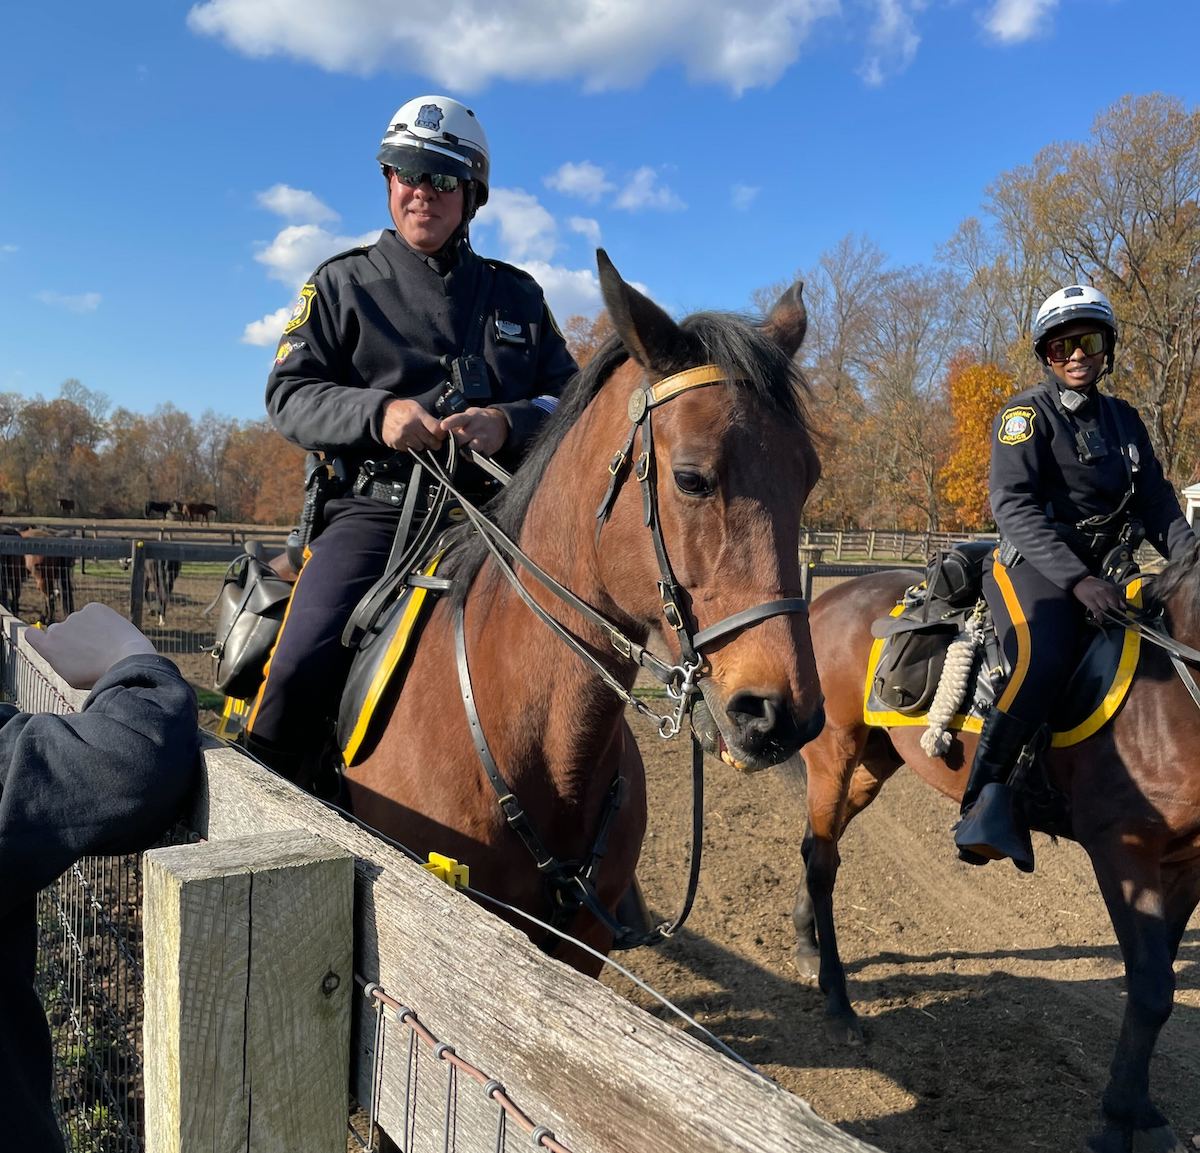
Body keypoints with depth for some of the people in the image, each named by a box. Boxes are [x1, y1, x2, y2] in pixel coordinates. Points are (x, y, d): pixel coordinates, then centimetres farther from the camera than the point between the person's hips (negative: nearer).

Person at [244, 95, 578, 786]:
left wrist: (509, 423, -11)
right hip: (377, 506, -2)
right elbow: (289, 394, 5)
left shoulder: (516, 295, 18)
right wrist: (376, 413, -15)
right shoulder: (344, 284, 14)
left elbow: (570, 401, 12)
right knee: (302, 668, -22)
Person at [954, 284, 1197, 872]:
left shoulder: (1125, 420, 18)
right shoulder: (1026, 414, -2)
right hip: (1034, 565, -7)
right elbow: (1013, 505, -15)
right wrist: (1075, 578, -27)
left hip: (1106, 572, 7)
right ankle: (985, 801, -31)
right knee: (1045, 660, -34)